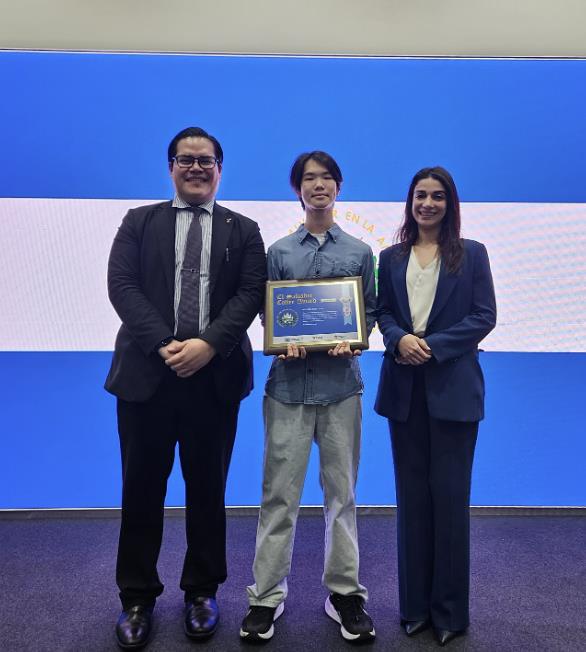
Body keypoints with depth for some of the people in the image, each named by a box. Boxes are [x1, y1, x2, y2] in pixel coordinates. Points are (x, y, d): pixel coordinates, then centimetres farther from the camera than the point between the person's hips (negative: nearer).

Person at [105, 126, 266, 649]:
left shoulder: (243, 230, 10)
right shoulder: (139, 222, 10)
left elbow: (251, 294, -2)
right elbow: (121, 285, -3)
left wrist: (208, 344, -17)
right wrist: (164, 345, -16)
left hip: (215, 376, 0)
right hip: (147, 373, 0)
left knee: (208, 489, 11)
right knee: (142, 489, 9)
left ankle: (202, 591, 30)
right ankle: (137, 597, 28)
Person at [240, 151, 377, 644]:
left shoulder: (360, 252, 10)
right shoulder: (279, 252, 9)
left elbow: (370, 311, 10)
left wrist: (354, 341, -10)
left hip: (341, 382, 1)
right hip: (289, 382, 0)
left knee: (342, 491, 9)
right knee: (280, 492, 3)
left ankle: (345, 592, 25)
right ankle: (267, 595, 19)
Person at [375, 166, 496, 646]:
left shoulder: (472, 254, 4)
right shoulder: (392, 258, 12)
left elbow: (484, 317, -3)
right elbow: (382, 313, 10)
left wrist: (433, 347, -14)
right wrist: (399, 339, -12)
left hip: (452, 387, -3)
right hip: (404, 387, 3)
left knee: (449, 494, 3)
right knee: (412, 494, 10)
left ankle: (450, 610, 21)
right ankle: (415, 604, 25)